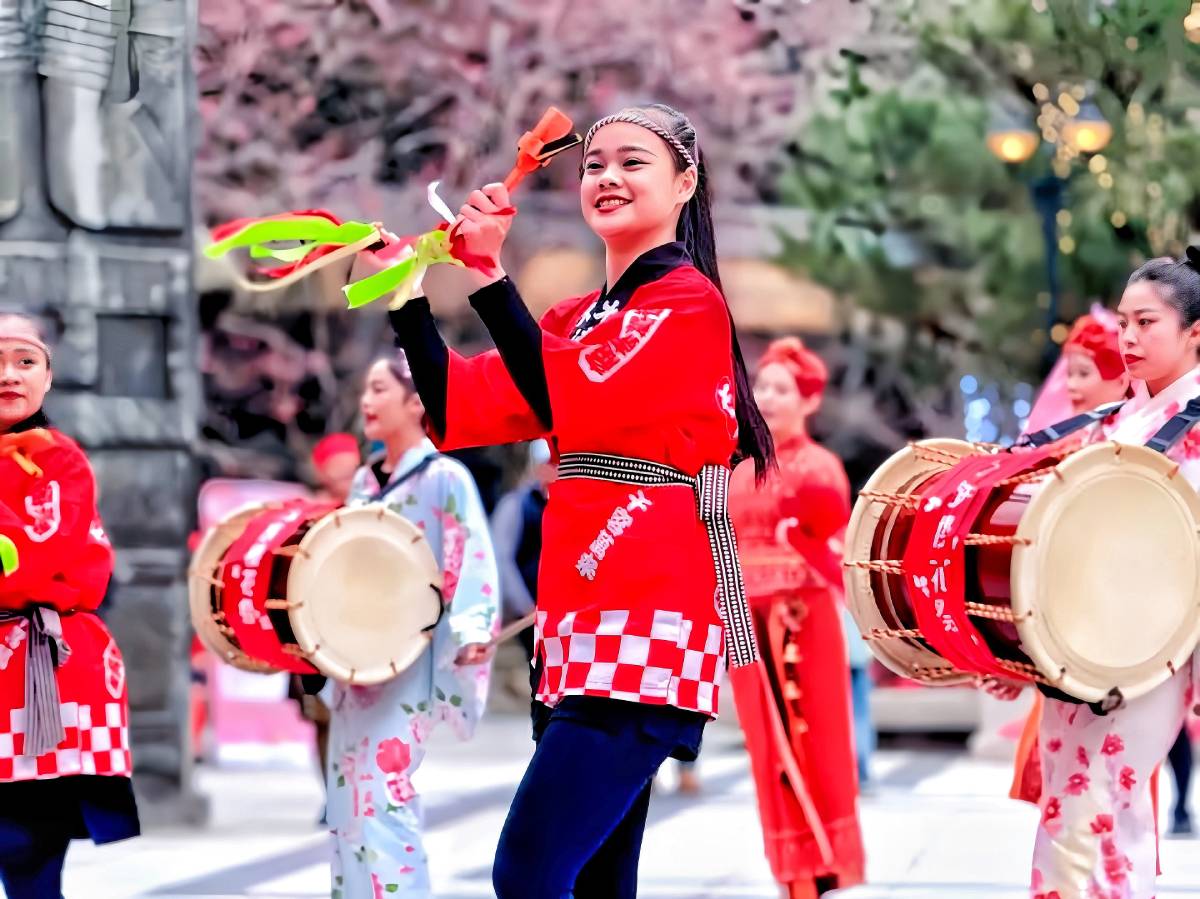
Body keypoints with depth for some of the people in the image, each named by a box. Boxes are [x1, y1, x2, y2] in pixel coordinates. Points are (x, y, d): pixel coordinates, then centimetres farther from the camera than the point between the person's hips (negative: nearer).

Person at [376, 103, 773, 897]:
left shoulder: (688, 299, -6)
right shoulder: (583, 319, 20)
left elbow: (572, 401, -20)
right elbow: (461, 409, 13)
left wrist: (490, 275, -21)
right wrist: (408, 298, 3)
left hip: (647, 626, -9)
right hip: (588, 623, 9)